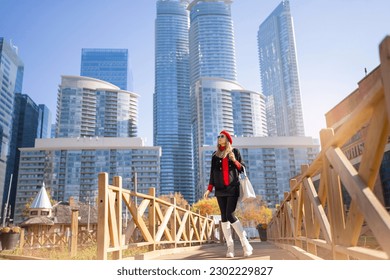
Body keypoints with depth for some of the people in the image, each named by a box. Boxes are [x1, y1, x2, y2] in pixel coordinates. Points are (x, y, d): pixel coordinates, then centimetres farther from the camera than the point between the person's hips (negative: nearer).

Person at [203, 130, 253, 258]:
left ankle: (245, 243, -3)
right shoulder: (215, 155, 14)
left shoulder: (234, 151, 8)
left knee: (230, 215, -14)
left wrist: (234, 161, -12)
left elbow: (243, 168, 7)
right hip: (220, 189, 3)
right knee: (224, 217, -1)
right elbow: (212, 173, 12)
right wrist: (209, 189, 3)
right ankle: (230, 247, 2)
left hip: (233, 188, -3)